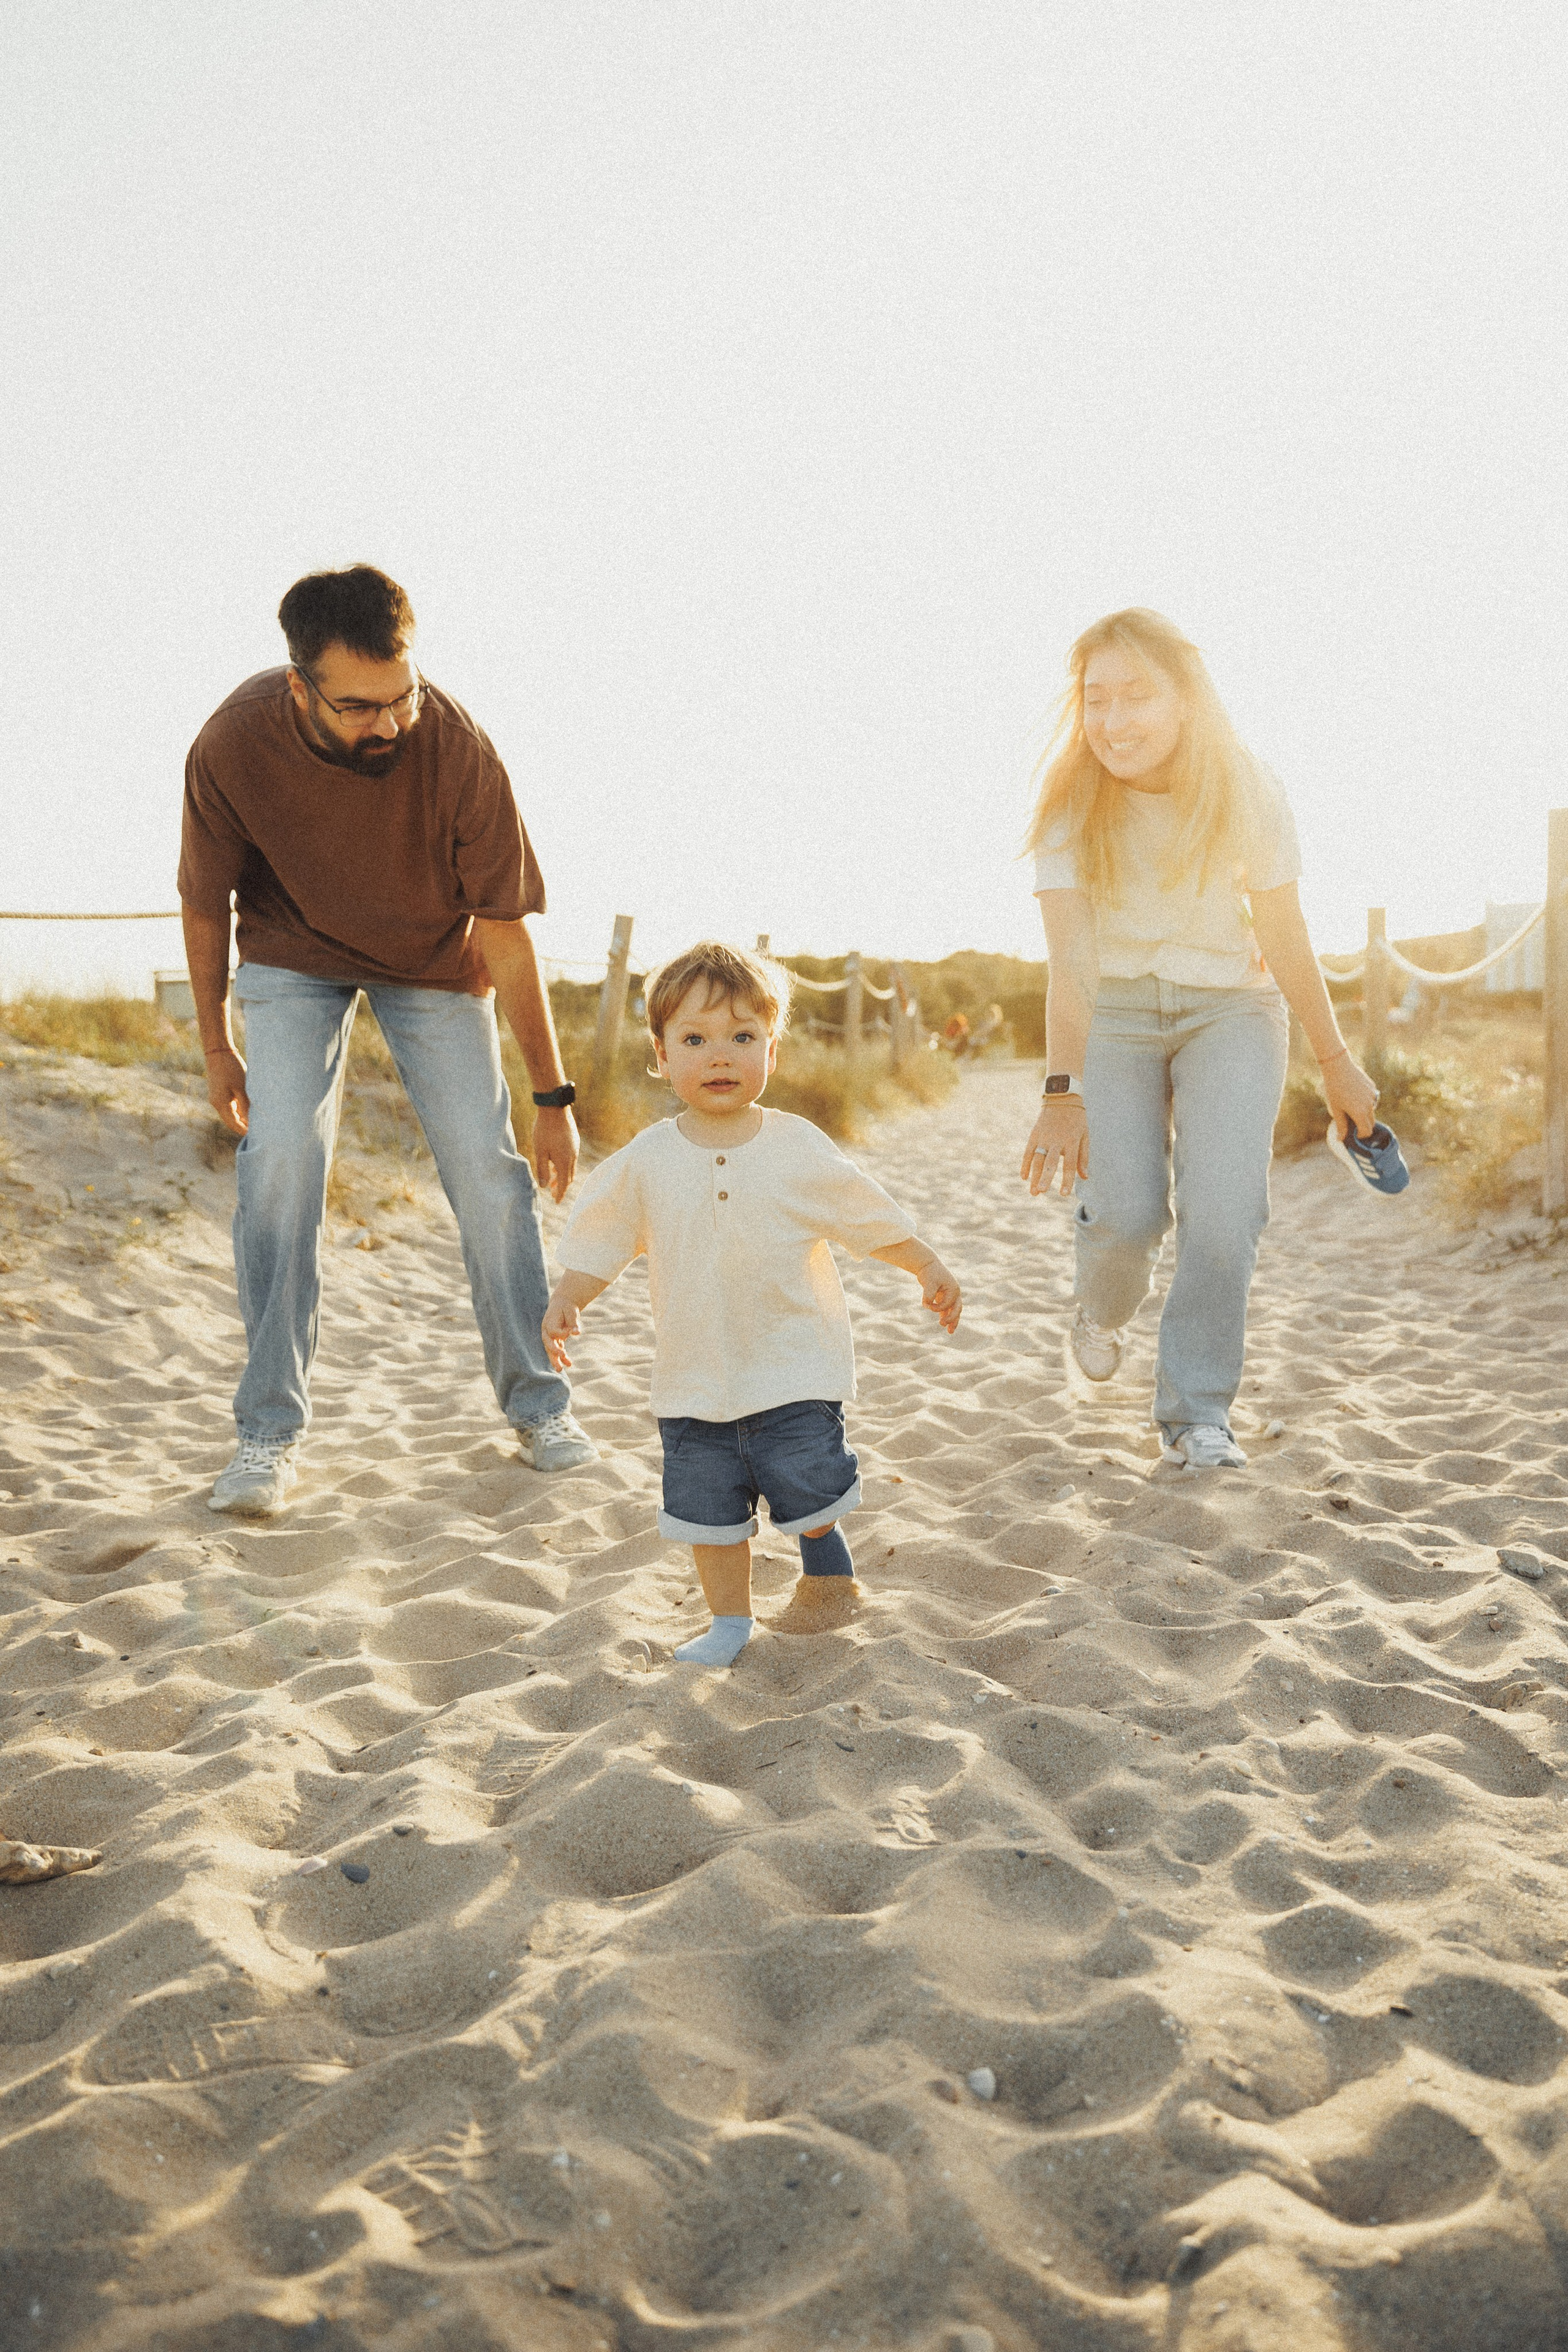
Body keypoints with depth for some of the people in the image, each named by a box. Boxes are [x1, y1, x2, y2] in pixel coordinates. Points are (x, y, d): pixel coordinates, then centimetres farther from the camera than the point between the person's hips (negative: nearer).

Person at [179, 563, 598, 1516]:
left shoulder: (457, 747, -31)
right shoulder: (233, 747, -28)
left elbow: (506, 936, -23)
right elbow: (205, 900, -9)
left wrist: (555, 1096, -19)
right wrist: (215, 1042, -1)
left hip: (436, 958, 0)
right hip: (293, 955, 1)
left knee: (488, 1167, -7)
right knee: (280, 1162, -14)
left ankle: (538, 1403, 10)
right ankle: (270, 1431, -3)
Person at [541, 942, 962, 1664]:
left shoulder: (800, 1150, -6)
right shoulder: (645, 1163, -4)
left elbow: (868, 1216, 4)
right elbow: (598, 1243, 1)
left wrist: (929, 1268, 2)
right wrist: (566, 1302, -14)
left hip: (795, 1369, -2)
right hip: (695, 1379, 2)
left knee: (807, 1490, 1)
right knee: (708, 1509, 9)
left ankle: (827, 1576, 31)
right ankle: (730, 1620, 30)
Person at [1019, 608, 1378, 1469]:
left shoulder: (1246, 793, -15)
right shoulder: (1072, 806, -17)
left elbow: (1285, 937, -6)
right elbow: (1069, 959, -26)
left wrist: (1336, 1062, 0)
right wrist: (1064, 1094, -37)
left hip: (1231, 1009, 0)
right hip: (1111, 1012, 0)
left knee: (1224, 1211, -16)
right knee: (1126, 1211, -14)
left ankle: (1196, 1408, 1)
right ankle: (1101, 1312, 23)